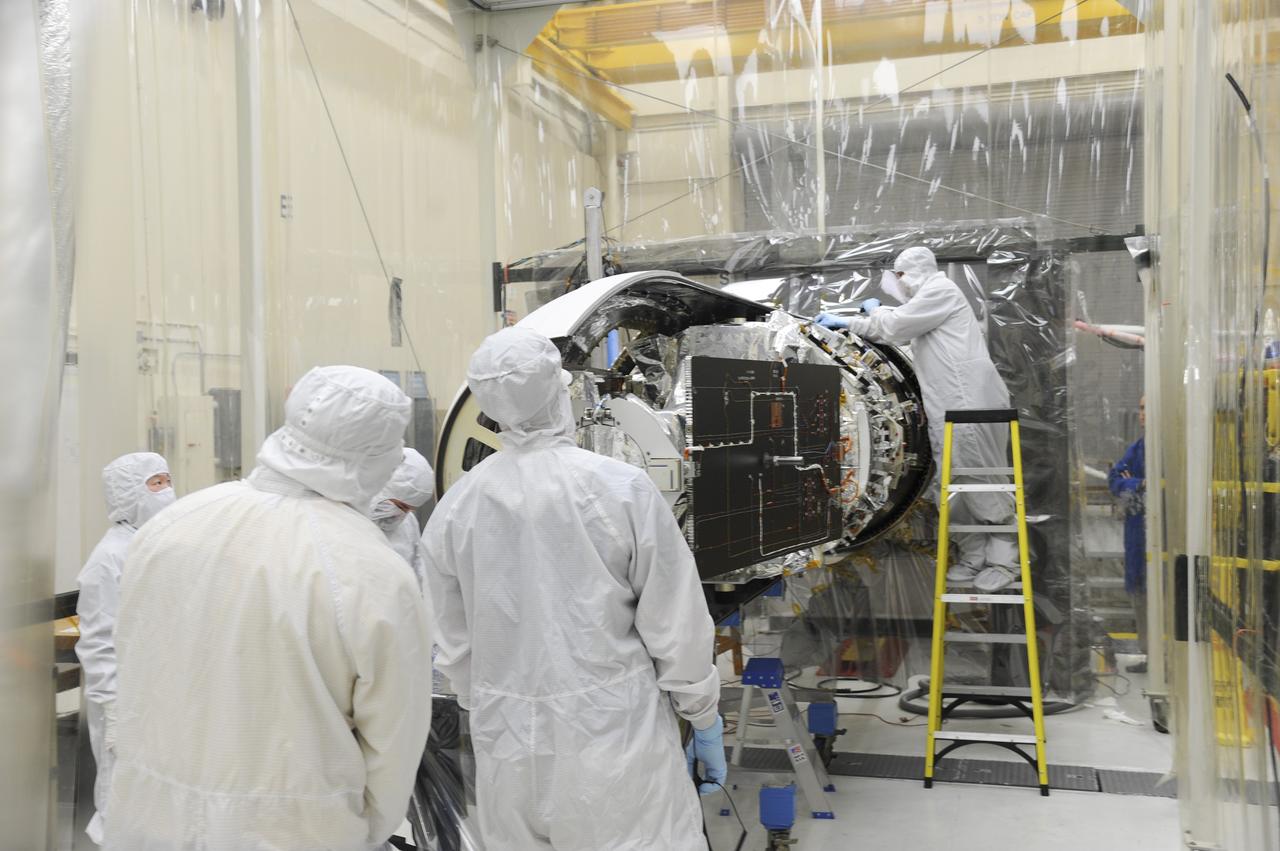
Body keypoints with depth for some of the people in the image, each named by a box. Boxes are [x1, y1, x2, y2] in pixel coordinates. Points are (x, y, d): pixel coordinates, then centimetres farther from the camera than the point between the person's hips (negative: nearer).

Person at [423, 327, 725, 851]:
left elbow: (456, 647, 5)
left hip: (508, 750, 4)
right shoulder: (622, 489, -14)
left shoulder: (453, 509, -5)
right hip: (615, 738, -3)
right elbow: (677, 627, -9)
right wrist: (704, 719, 4)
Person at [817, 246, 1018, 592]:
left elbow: (894, 327, -11)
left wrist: (875, 309, 7)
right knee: (956, 489, 8)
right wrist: (843, 323, 32)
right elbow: (894, 330, 37)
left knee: (984, 484, -6)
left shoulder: (940, 289, -4)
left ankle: (1003, 560, -1)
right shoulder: (928, 300, 27)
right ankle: (973, 556, 13)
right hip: (947, 408, 10)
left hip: (970, 404, -10)